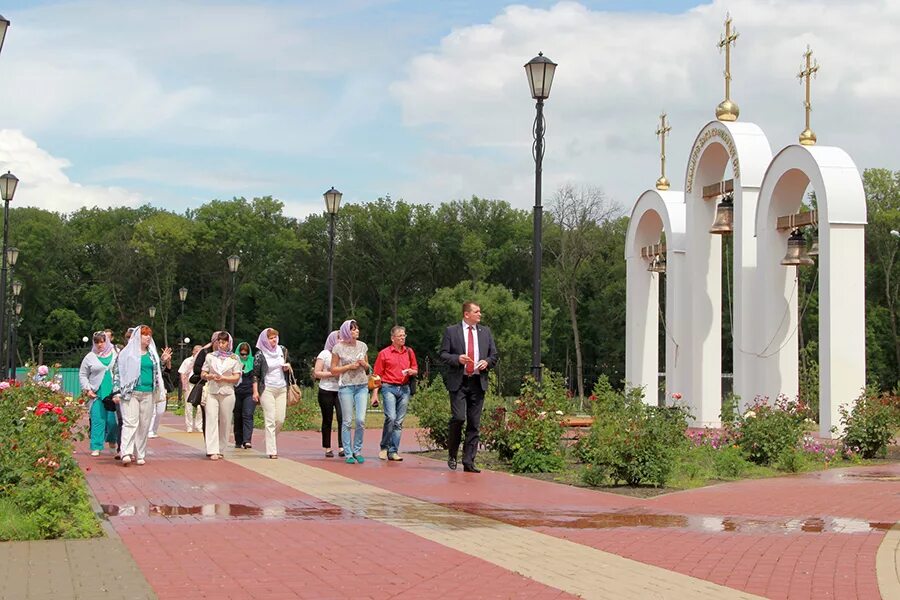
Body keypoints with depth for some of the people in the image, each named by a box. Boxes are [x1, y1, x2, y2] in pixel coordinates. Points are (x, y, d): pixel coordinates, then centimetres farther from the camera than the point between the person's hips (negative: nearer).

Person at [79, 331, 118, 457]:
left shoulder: (116, 355, 8)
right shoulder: (90, 357, 8)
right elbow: (82, 375, 13)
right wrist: (87, 389, 0)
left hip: (113, 393, 0)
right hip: (97, 394, 0)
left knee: (113, 420, 0)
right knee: (97, 420, -5)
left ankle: (112, 440, 27)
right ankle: (96, 447, 0)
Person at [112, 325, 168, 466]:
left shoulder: (152, 354, 15)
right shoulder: (127, 353, 1)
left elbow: (157, 372, 25)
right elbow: (117, 372, 0)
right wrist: (117, 392, -7)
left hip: (148, 394, 5)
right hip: (130, 392, -5)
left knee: (144, 424, 4)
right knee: (130, 422, -14)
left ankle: (140, 454, 11)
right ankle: (126, 453, -22)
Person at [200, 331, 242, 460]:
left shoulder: (234, 358, 7)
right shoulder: (210, 356, 12)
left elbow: (237, 377, 1)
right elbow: (202, 374, 12)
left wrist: (222, 378, -12)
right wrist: (210, 376, -9)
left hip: (227, 393, 0)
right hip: (211, 392, 0)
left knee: (225, 421, 1)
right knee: (212, 419, -11)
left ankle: (220, 449, 11)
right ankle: (212, 451, -16)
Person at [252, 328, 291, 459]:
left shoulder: (283, 350, 8)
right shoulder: (260, 355, -4)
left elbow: (287, 366, 21)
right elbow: (255, 374, -2)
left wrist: (287, 367, -2)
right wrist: (255, 391, -8)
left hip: (282, 389, 4)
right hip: (267, 389, -4)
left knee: (280, 420, 1)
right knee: (270, 420, -8)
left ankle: (270, 440, 26)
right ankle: (272, 451, -8)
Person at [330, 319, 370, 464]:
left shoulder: (362, 346, 9)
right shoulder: (338, 347, -2)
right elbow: (333, 369, 1)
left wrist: (364, 364, -3)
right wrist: (349, 366, -10)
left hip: (362, 386, 3)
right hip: (346, 386, -3)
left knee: (361, 420, -7)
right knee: (347, 421, -1)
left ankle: (357, 451, 8)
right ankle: (349, 454, 6)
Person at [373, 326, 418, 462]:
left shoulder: (409, 352, 12)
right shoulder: (384, 353, 1)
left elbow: (416, 370, 20)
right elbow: (377, 374, 2)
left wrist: (411, 372, -4)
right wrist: (375, 394, -3)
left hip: (404, 388, 4)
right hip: (389, 388, -4)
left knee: (399, 422, 2)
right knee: (391, 417, -17)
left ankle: (393, 451, 6)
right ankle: (384, 447, -1)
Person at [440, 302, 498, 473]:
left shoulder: (485, 332, 14)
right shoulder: (451, 331, 3)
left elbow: (494, 355, 17)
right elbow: (443, 354, 2)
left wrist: (487, 362, -5)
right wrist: (457, 358, -16)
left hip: (478, 382, 4)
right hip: (458, 382, -3)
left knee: (474, 424, 1)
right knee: (458, 418, -14)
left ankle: (468, 462, 4)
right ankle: (452, 455, 7)